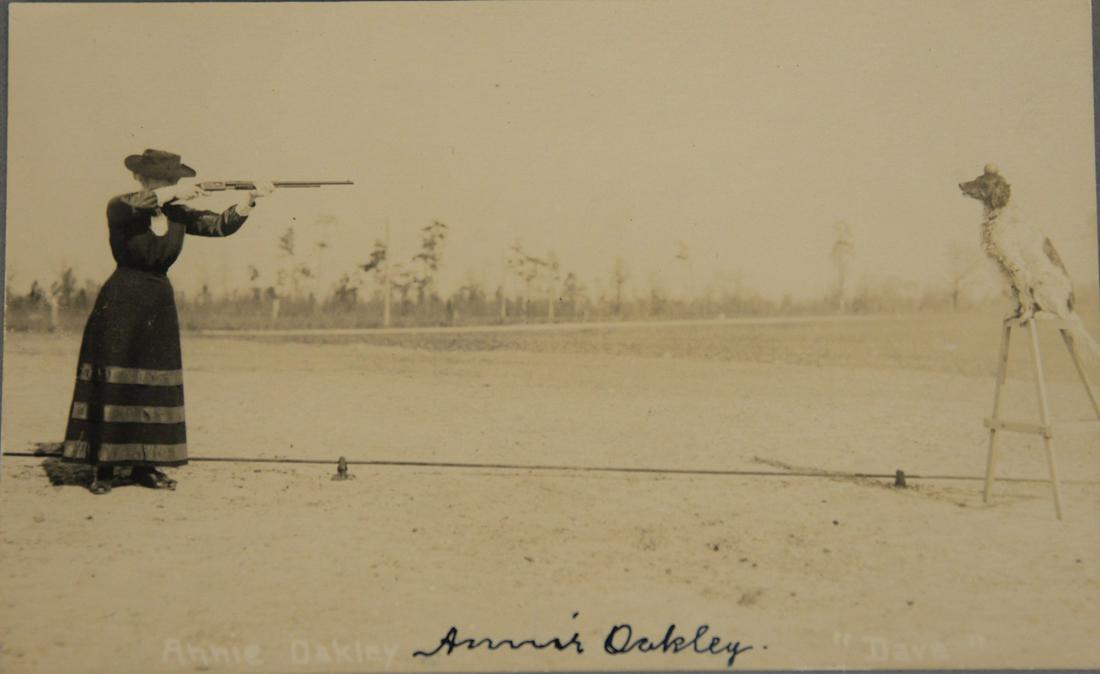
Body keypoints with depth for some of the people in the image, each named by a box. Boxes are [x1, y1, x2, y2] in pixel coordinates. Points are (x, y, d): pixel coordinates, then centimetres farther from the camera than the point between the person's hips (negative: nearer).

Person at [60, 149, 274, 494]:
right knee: (111, 384, -4)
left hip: (160, 307, 5)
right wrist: (172, 193, -37)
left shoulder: (178, 214, 6)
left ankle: (145, 465, 13)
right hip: (119, 305, -5)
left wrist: (250, 199, -20)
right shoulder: (121, 208, -7)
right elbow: (130, 206, -31)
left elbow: (222, 225, -5)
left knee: (157, 385, 5)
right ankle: (102, 468, 4)